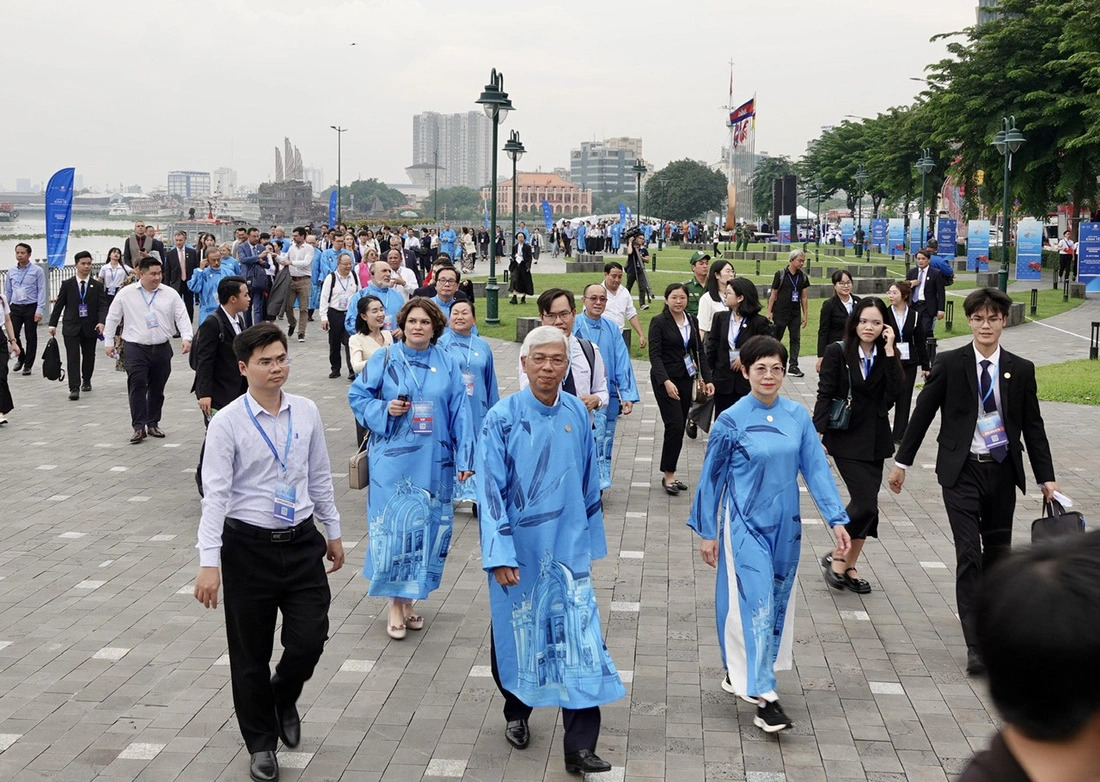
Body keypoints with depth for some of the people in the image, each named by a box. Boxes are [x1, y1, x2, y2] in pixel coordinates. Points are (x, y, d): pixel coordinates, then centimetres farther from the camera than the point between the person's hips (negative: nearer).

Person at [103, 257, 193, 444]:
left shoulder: (170, 294, 2)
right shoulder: (126, 294, -1)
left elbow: (182, 317, 0)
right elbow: (112, 318, 7)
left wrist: (186, 338, -15)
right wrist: (109, 342, 7)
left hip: (162, 348, 3)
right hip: (136, 348, -2)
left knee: (157, 389, 11)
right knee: (137, 387, -12)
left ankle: (153, 424, 23)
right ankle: (139, 427, -11)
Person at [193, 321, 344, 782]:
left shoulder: (306, 412, 1)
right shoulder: (227, 423, -11)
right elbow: (215, 494, -14)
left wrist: (334, 532, 16)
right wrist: (209, 563, -19)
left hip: (302, 541, 3)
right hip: (248, 545, -3)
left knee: (310, 640, -1)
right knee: (250, 653, 8)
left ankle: (283, 700, 34)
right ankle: (261, 744, 29)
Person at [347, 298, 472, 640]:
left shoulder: (448, 365, 7)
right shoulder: (384, 359, 2)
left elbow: (460, 414, 5)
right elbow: (357, 395, 6)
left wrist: (464, 459, 0)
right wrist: (384, 410, -12)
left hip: (434, 463, 2)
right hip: (393, 459, -2)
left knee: (427, 527, 5)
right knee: (394, 526, -3)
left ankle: (409, 598, 21)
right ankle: (396, 604, 9)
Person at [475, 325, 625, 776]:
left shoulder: (576, 414, 0)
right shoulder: (502, 419, -10)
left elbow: (588, 482, 9)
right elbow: (490, 491, -13)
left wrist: (591, 539, 13)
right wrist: (499, 555, -19)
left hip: (568, 548, 2)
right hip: (519, 548, -2)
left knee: (580, 636, -6)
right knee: (516, 631, 14)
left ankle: (580, 748, -2)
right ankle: (516, 713, 40)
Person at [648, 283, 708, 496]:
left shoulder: (692, 322, 8)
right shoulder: (659, 322, -8)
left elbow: (698, 352, 13)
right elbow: (655, 355, -14)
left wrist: (707, 378, 4)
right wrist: (666, 381, -26)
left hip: (686, 379, 6)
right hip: (665, 379, -6)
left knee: (679, 427, 7)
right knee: (675, 425, -12)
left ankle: (670, 475, 16)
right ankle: (668, 476, -3)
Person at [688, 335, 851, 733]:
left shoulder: (797, 416, 0)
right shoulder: (731, 421, -9)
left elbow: (816, 468, 1)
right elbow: (712, 477, -2)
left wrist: (836, 518, -6)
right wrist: (707, 532, 1)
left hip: (785, 524, 5)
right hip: (746, 524, -4)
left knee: (778, 600, 13)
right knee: (757, 603, -9)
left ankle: (741, 673, 32)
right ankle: (764, 697, -8)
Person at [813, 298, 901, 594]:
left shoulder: (887, 356, 4)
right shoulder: (838, 352, -7)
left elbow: (896, 391, -13)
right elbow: (825, 396, -8)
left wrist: (889, 351, -15)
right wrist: (820, 436, -14)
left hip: (875, 439, 5)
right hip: (847, 438, -5)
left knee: (864, 503, 7)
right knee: (866, 503, -13)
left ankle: (850, 565, 21)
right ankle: (837, 557, 6)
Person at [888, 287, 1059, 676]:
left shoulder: (1021, 370, 3)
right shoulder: (949, 364, -3)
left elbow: (1033, 427, 6)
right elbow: (922, 413, 2)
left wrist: (1046, 478, 3)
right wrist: (901, 461, 3)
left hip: (1002, 471, 3)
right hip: (961, 471, -3)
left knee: (998, 552, 12)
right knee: (969, 554, -9)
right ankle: (975, 646, -7)